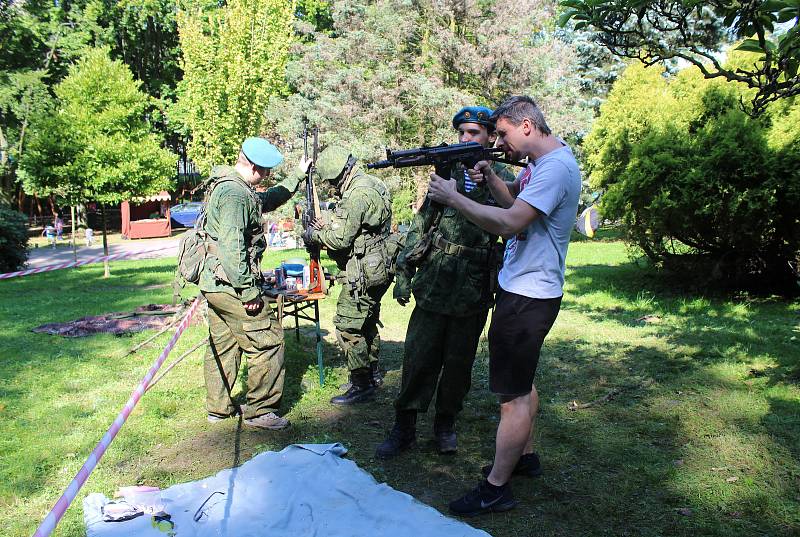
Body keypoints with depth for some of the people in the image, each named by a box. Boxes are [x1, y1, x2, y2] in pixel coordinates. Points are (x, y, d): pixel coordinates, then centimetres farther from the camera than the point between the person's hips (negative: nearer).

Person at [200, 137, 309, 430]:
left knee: (222, 345, 18)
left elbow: (267, 200, 33)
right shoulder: (234, 192, -19)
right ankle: (259, 410, 4)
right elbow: (232, 247, -25)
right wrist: (249, 292, -23)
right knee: (268, 340, -3)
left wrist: (298, 175, 37)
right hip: (230, 284, -11)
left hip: (214, 284, 11)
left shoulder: (227, 186, 15)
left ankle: (218, 406, 29)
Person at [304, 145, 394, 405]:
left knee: (347, 327, -5)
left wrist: (314, 234, -5)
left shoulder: (358, 194, -21)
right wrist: (327, 227, 8)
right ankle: (372, 372, 35)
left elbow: (340, 238, -22)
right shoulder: (372, 184, 12)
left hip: (362, 274, -11)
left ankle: (362, 386, 3)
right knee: (367, 322, 21)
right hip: (377, 270, 11)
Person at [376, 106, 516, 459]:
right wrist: (404, 270, 6)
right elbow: (421, 222, 11)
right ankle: (404, 428, 15)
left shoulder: (503, 179, 3)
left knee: (458, 363, 10)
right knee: (418, 358, 3)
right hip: (433, 286, 2)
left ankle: (445, 425, 27)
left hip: (473, 292, -1)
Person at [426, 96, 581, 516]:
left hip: (528, 297, -11)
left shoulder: (556, 167, -22)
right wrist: (489, 177, 1)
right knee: (520, 381, 22)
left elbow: (508, 222, -30)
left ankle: (496, 488, 8)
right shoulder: (538, 162, 10)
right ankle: (524, 454, 38)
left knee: (513, 393, -3)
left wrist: (452, 197, -23)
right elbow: (514, 199, 21)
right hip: (522, 289, 11)